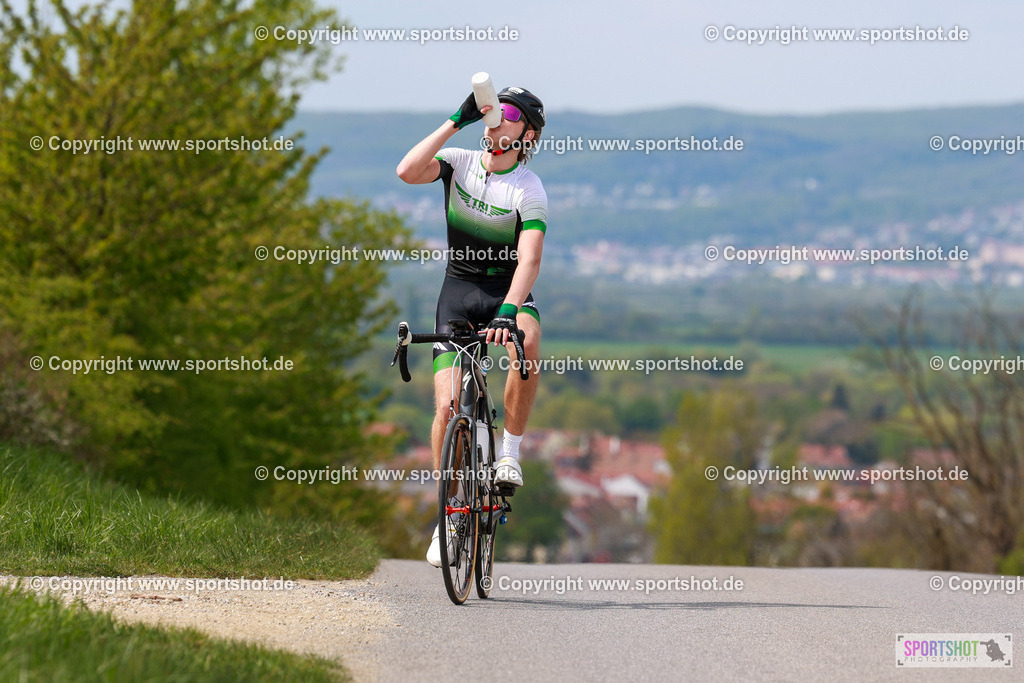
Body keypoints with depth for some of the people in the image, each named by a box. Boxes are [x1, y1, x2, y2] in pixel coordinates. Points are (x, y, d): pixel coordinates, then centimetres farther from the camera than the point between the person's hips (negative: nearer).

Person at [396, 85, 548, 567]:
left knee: (527, 340, -38)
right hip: (458, 291, 2)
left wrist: (508, 311, -43)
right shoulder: (459, 163, -5)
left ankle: (509, 454, -21)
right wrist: (456, 122, -25)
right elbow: (407, 171, -24)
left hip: (507, 290, -2)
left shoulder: (529, 191, -15)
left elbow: (529, 259, -28)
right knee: (448, 406, -9)